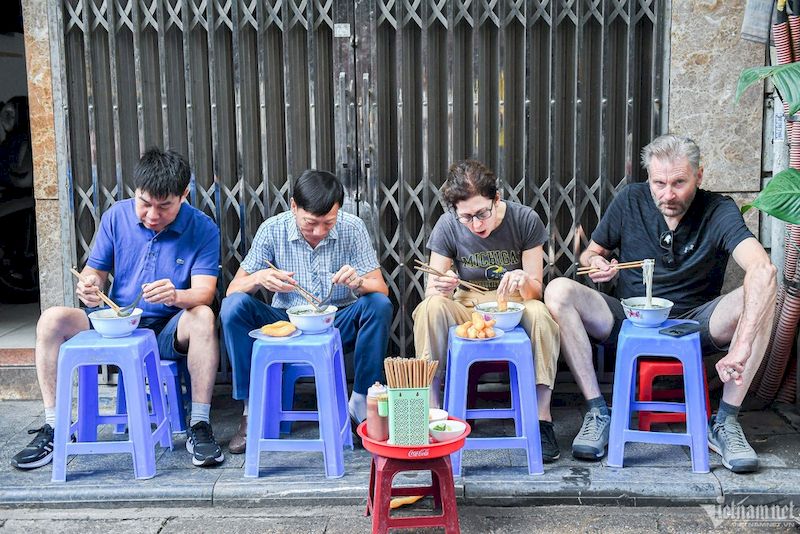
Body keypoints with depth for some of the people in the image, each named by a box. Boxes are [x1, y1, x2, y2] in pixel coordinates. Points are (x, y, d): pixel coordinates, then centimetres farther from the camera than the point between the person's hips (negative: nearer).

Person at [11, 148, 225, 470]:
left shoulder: (203, 230, -9)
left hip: (168, 332, -3)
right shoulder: (117, 216, 0)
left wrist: (177, 296, -43)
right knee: (52, 320, -19)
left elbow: (204, 292, -18)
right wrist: (89, 285, -20)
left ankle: (199, 425, -27)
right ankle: (53, 427, -10)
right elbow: (95, 269, 6)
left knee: (202, 317, -35)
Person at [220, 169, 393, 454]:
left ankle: (362, 401, -15)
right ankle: (252, 408, -15)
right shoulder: (272, 230, -9)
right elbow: (233, 289, -7)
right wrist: (259, 278, -31)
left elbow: (381, 289, -10)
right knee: (234, 306, -23)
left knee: (380, 305, -28)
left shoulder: (352, 228, -10)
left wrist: (359, 282, -34)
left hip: (339, 324, 0)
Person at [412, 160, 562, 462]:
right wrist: (440, 288, -34)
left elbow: (536, 290, -8)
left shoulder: (525, 220, -11)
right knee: (431, 308, -31)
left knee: (539, 312, -35)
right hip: (466, 310, 1)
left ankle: (542, 418, -27)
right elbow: (431, 292, -8)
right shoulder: (448, 227, -9)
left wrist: (524, 280, -33)